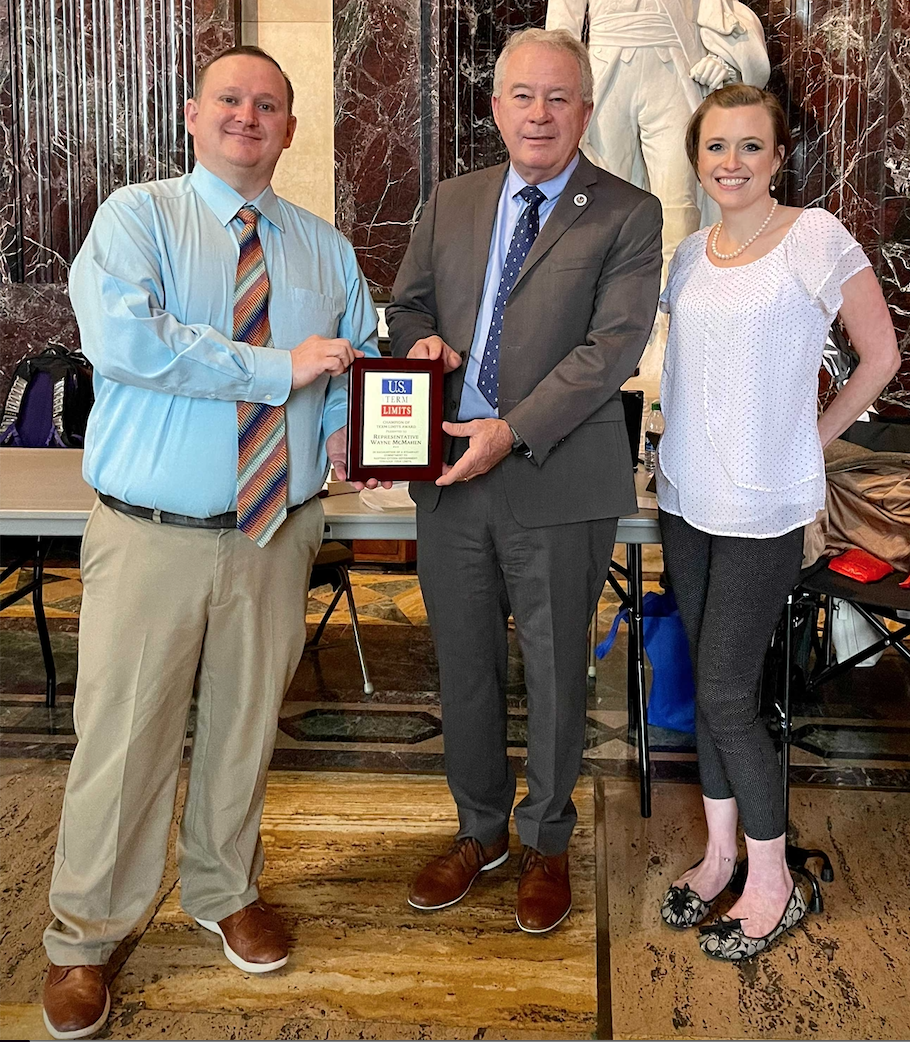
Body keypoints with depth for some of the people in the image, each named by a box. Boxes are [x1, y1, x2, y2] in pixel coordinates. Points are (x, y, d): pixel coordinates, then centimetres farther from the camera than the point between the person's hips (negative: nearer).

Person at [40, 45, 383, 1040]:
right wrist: (280, 369, -20)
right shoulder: (136, 217, -3)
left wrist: (345, 424, -1)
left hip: (278, 531, 4)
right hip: (151, 536, -4)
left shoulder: (325, 248, 11)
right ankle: (83, 939, 24)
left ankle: (224, 890, 39)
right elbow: (122, 340, -21)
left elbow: (361, 354, 22)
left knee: (245, 724, 16)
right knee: (123, 737, 3)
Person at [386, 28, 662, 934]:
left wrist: (514, 431, -21)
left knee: (555, 671, 10)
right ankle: (480, 829, 36)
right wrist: (421, 339, -7)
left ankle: (546, 843, 32)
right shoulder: (450, 204, 11)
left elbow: (612, 345, -13)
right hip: (450, 476, 4)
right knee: (463, 665, 15)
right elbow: (406, 305, 18)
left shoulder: (627, 216, -3)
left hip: (559, 481, -4)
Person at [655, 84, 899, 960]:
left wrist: (814, 438, -1)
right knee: (708, 685, 13)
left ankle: (772, 884, 15)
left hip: (763, 508, -6)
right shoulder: (690, 252, 8)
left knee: (725, 695, -3)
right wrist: (684, 456, 7)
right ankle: (719, 853, 29)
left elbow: (881, 356, -3)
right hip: (685, 494, 6)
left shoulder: (816, 238, -9)